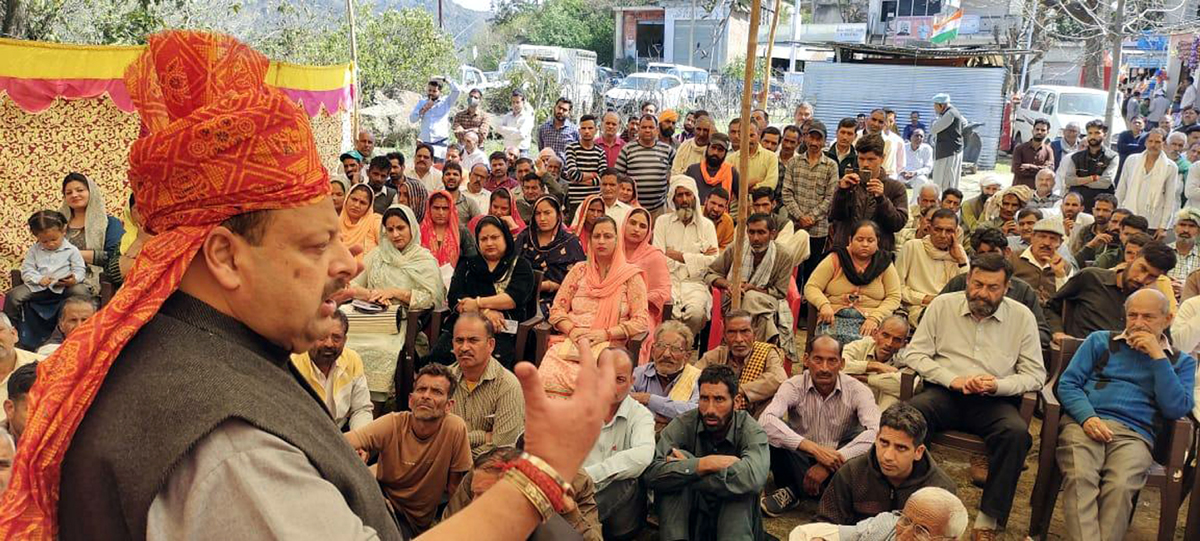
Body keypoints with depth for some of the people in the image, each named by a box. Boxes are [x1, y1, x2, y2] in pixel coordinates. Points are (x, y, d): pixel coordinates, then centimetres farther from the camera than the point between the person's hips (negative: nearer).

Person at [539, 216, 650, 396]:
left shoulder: (631, 276, 8)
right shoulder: (579, 271, 17)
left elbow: (641, 321, 0)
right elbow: (556, 310, 15)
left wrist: (605, 334, -10)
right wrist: (571, 330, -5)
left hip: (608, 346, -2)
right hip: (569, 341, 2)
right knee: (549, 377, -29)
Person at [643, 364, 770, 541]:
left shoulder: (751, 431, -13)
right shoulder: (683, 425, -10)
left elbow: (754, 477, -38)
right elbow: (651, 473, -26)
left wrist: (686, 467, -30)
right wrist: (704, 464, -32)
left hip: (736, 521, -2)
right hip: (686, 519, 2)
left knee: (740, 481, -30)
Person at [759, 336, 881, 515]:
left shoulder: (856, 390, -12)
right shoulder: (794, 386, -14)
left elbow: (877, 431, -29)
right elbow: (766, 420, -32)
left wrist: (833, 461, -36)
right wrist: (814, 448, -40)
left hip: (839, 464, 1)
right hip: (801, 461, 0)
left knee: (864, 437, -28)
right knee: (772, 433, -26)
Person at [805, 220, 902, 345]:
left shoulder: (884, 263, 11)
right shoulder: (836, 259, 7)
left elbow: (894, 297, 7)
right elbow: (811, 287, 4)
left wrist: (875, 318, -11)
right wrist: (824, 305, -17)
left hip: (868, 320, 1)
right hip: (835, 317, 0)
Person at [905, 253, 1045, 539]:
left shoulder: (1022, 317, 5)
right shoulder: (942, 305, 6)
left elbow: (1035, 374, 4)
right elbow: (915, 354, 3)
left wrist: (998, 385, -15)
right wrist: (953, 380, -12)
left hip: (995, 400, 0)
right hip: (944, 393, 0)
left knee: (1017, 433, -32)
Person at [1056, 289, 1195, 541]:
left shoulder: (1181, 362, 22)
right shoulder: (1100, 341, 22)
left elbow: (1177, 409, 4)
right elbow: (1068, 383, 12)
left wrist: (1157, 357, 1)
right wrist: (1087, 417, -8)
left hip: (1134, 434, 0)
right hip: (1085, 423, 0)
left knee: (1120, 487, -33)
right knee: (1079, 478, -32)